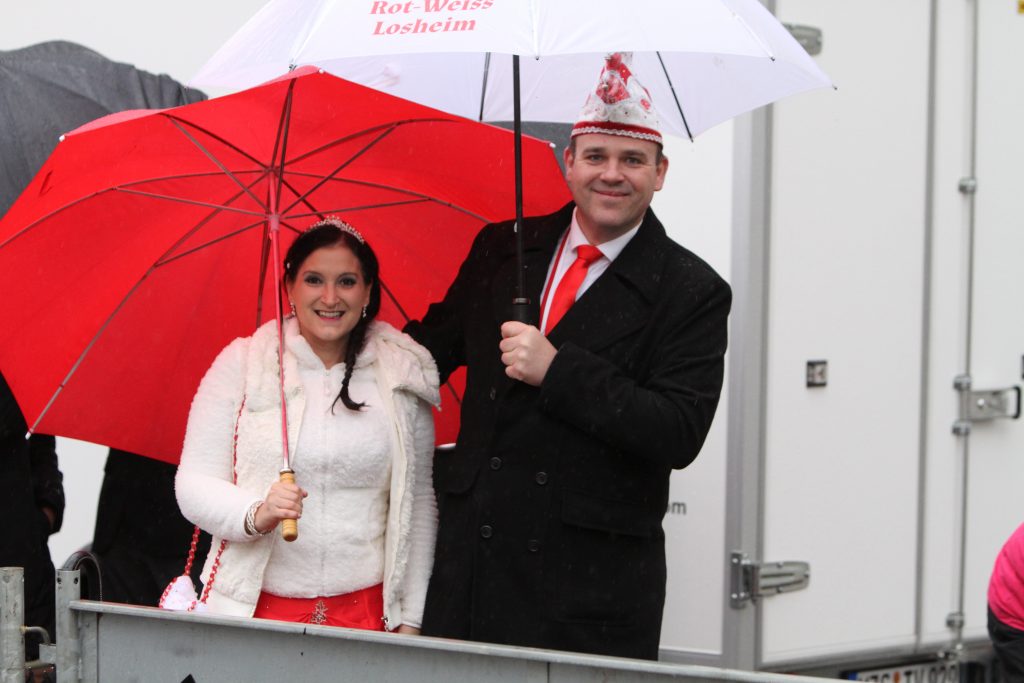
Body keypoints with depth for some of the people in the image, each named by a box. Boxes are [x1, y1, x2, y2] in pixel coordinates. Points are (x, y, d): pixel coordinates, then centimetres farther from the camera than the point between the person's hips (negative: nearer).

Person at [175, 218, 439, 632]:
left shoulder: (402, 376, 6)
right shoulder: (242, 363, 2)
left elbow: (418, 504, 9)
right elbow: (194, 484, -2)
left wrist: (409, 620, 4)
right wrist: (255, 515, -22)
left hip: (365, 610, 1)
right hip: (257, 607, -1)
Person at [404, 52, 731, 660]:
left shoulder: (693, 292, -3)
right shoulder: (503, 248, 11)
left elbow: (680, 434, -14)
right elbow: (436, 345, 24)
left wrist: (558, 370, -18)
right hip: (474, 559, 4)